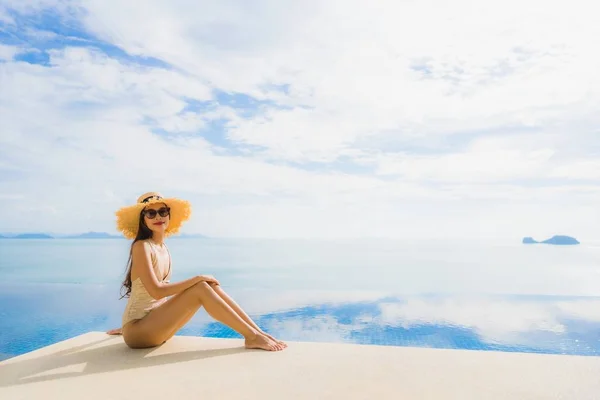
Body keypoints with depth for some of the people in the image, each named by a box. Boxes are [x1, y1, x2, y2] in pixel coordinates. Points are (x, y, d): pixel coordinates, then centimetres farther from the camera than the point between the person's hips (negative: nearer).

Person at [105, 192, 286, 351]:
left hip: (152, 324, 7)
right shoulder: (142, 246, -16)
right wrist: (197, 278, -20)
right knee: (201, 288, -23)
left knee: (210, 285, -8)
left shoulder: (163, 248, 9)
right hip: (136, 329, -7)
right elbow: (156, 291, -24)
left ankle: (257, 331, -10)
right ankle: (252, 337, -19)